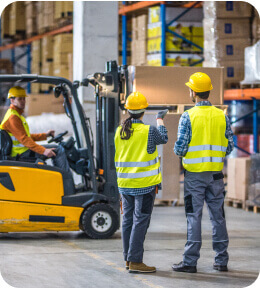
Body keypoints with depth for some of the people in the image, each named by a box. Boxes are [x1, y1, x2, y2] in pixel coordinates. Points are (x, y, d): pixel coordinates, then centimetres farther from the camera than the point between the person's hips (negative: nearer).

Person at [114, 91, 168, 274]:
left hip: (125, 183, 6)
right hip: (145, 184, -6)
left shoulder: (119, 132, 2)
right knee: (141, 221, -4)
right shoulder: (149, 131, -13)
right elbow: (163, 138, 8)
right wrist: (160, 120, 23)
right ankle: (135, 261, -6)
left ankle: (128, 258, 19)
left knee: (128, 220, 13)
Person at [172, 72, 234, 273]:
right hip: (216, 174, 3)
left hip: (194, 174, -3)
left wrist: (178, 152, 12)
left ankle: (190, 261, 0)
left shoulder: (188, 117, -9)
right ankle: (221, 260, 12)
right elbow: (229, 147, 5)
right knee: (218, 216, 9)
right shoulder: (222, 116, 3)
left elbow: (180, 148, -10)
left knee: (194, 217, -1)